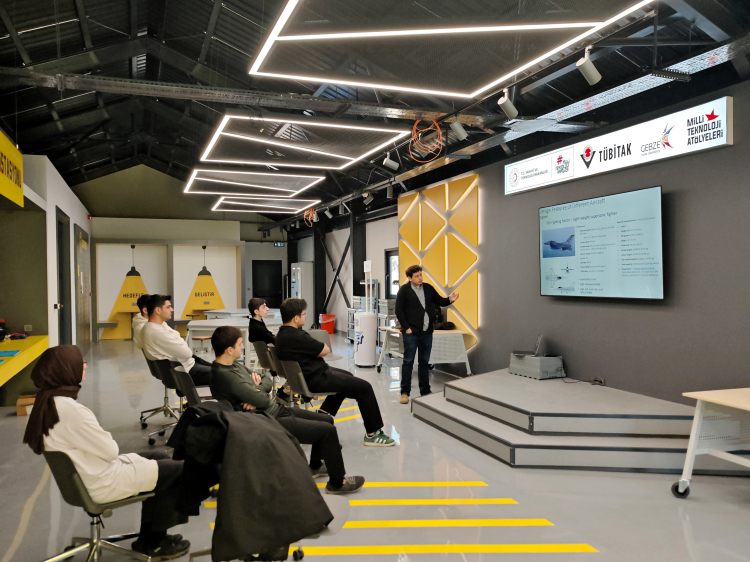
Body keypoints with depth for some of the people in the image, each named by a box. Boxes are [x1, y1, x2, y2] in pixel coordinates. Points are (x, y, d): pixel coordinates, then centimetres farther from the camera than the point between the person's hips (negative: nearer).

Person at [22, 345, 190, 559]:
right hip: (103, 484, -10)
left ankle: (148, 537, 28)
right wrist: (112, 443, -2)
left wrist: (106, 443, -2)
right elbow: (110, 450, -21)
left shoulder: (47, 401, 0)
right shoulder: (69, 409, -30)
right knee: (180, 470, 0)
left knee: (161, 459, 23)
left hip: (81, 478, 10)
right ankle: (154, 543, 18)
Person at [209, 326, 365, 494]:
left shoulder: (234, 366, 7)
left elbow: (268, 380, 11)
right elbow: (262, 400, -27)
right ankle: (337, 482, 6)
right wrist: (259, 388, -5)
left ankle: (315, 466, 34)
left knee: (327, 420, 15)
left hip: (275, 410, 10)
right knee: (328, 431, -11)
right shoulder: (224, 375, -25)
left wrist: (258, 387, -11)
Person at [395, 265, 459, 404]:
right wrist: (406, 327, -12)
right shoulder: (404, 290, -6)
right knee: (408, 362, 0)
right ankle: (405, 392, 6)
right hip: (411, 332, -5)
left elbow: (439, 301, 13)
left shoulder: (428, 288, 8)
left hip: (427, 332, 5)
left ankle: (425, 390, 23)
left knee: (425, 362, 13)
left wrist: (450, 299, -7)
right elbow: (399, 310, -8)